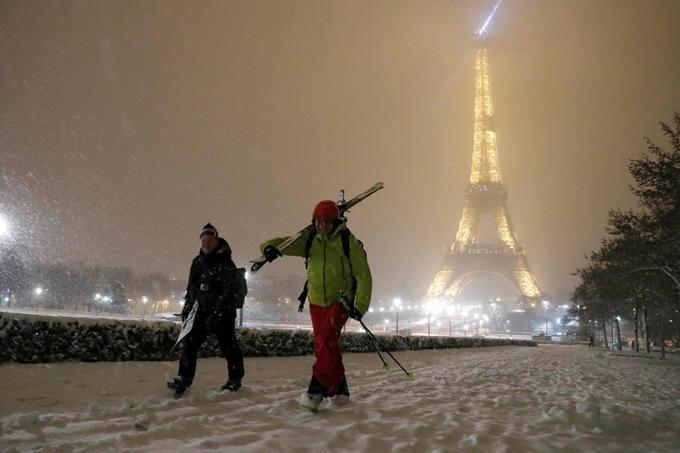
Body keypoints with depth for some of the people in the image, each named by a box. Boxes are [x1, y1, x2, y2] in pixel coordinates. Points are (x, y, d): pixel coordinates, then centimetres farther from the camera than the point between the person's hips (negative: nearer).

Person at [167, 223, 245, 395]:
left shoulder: (226, 263, -12)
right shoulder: (197, 262, 9)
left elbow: (228, 291, -18)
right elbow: (191, 287, 17)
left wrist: (215, 313, -23)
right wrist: (187, 307, 10)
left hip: (223, 312, -5)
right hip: (202, 310, 6)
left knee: (228, 345, 0)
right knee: (190, 342, -4)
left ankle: (235, 379, 16)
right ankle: (184, 377, 4)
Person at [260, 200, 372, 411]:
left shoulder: (348, 242, -10)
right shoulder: (309, 241, 1)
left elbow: (363, 275, -9)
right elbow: (285, 243, -3)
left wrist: (360, 306, -18)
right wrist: (270, 247, -28)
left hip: (341, 301, -4)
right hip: (317, 301, 5)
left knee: (326, 341, -20)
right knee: (328, 346, 10)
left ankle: (317, 390, -15)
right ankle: (339, 388, 24)